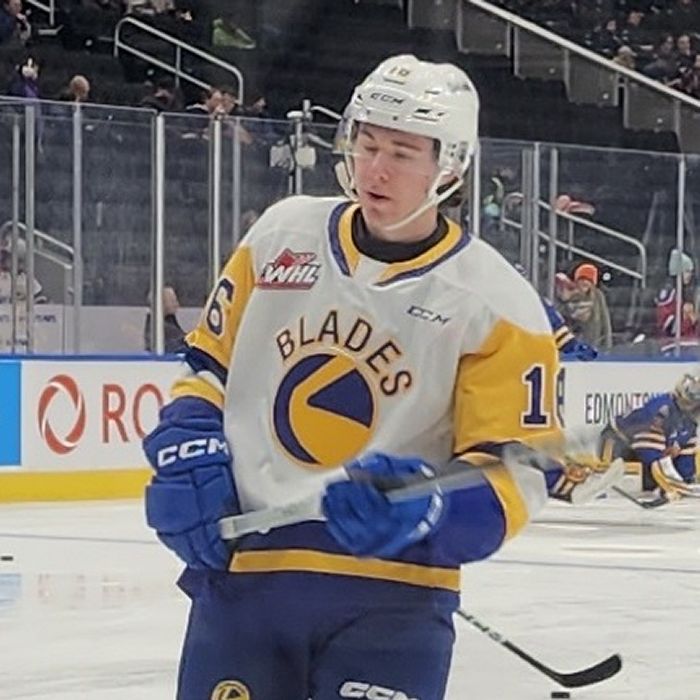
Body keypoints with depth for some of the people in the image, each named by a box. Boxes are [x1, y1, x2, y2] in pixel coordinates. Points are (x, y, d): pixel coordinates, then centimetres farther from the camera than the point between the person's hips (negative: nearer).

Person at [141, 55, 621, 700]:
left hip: (390, 593, -4)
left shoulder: (496, 306, -5)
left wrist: (429, 513, -26)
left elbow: (515, 474, -7)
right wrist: (188, 455, 0)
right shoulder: (282, 235, 7)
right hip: (239, 569, 4)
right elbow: (208, 365, 17)